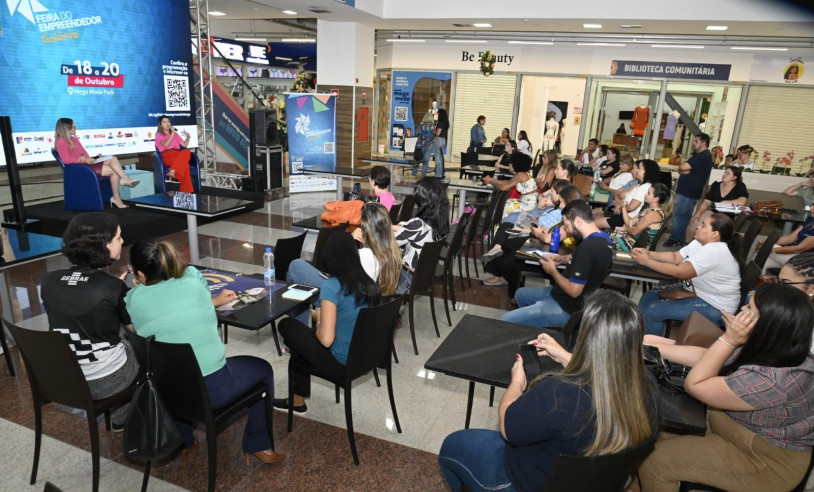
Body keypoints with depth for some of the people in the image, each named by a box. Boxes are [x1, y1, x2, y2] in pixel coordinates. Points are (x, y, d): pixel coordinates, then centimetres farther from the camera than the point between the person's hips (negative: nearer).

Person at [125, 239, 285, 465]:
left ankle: (182, 441, 46)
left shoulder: (134, 298, -2)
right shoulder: (194, 277, -3)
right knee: (262, 368, 25)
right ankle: (258, 446, 27)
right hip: (213, 389, -2)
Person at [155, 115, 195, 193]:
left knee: (187, 152, -36)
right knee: (184, 164, -37)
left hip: (178, 155, 4)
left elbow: (184, 145, 23)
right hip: (167, 156, -4)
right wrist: (172, 134, -4)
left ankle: (172, 172, -46)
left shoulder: (175, 134, 30)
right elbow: (166, 145, -6)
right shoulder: (159, 135, 15)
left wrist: (188, 137, 6)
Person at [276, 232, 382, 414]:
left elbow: (326, 339, -27)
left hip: (341, 362, -7)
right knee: (303, 338, 26)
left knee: (287, 326, 13)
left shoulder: (331, 286, -23)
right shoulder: (369, 284, -3)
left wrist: (318, 319, -7)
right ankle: (298, 400, 38)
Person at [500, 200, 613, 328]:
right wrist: (562, 259, 6)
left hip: (566, 308, -10)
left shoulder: (587, 247, -31)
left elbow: (574, 290, -27)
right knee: (520, 294, 28)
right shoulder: (603, 237, -1)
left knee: (505, 321, -13)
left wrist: (552, 271, -11)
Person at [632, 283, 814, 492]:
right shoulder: (767, 350, -9)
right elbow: (703, 355, 4)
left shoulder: (772, 380, -36)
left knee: (654, 460, -12)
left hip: (762, 462, -8)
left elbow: (694, 385, -26)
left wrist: (728, 339, -31)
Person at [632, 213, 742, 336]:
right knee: (648, 298, 4)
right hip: (697, 292, 10)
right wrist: (648, 253, -10)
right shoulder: (701, 243, 3)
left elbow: (680, 272, -29)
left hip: (714, 307, -10)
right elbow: (675, 257, 6)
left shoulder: (714, 251, -27)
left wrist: (646, 261, -23)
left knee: (653, 311, -18)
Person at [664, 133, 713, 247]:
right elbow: (684, 169, 16)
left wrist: (682, 168, -3)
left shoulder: (703, 157, -18)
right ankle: (680, 239, 19)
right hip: (688, 191, 10)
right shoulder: (704, 156, 18)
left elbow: (682, 167, -24)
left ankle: (675, 239, -2)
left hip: (688, 192, -10)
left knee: (678, 214, -7)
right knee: (685, 216, 13)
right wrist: (686, 170, -5)